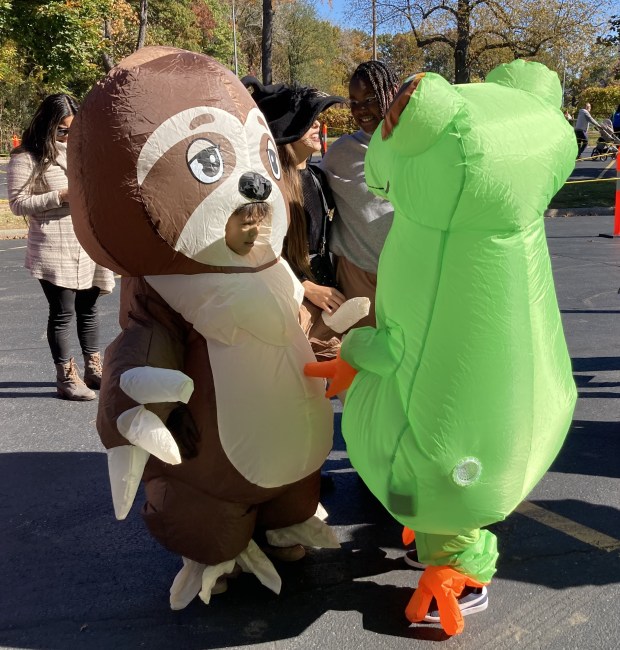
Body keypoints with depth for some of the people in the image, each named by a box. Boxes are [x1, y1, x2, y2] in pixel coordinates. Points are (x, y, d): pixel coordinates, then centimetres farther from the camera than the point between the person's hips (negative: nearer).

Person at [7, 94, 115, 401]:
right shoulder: (26, 157, -7)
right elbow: (18, 202, -10)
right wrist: (61, 196, -18)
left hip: (87, 246, 6)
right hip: (54, 251, -6)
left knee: (88, 309, 14)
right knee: (62, 313, 1)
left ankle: (93, 368, 27)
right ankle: (66, 377, 13)